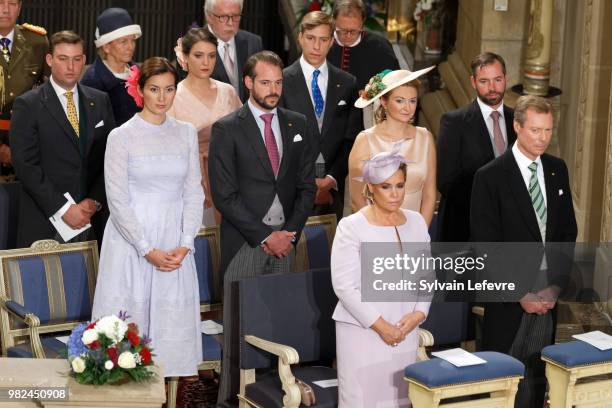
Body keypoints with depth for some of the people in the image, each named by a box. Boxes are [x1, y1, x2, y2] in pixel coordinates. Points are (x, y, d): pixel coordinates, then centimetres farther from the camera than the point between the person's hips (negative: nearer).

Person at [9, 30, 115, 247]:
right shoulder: (27, 105, -2)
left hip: (93, 219, 3)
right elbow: (26, 165, -9)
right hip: (45, 223, -3)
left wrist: (94, 201, -5)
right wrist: (63, 209, -14)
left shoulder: (100, 101, 11)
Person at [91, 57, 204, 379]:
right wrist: (147, 250, -13)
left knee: (173, 317, 3)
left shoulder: (186, 133, 6)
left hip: (176, 245, 3)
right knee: (130, 314, -1)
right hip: (131, 240, -3)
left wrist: (185, 244, -6)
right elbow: (117, 200, -8)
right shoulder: (122, 136, -5)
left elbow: (194, 192, 6)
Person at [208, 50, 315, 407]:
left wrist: (289, 233, -1)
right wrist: (265, 236, -9)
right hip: (244, 242, -3)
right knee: (239, 325, -1)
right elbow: (224, 195, -7)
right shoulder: (227, 129, -2)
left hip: (285, 241, 3)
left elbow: (307, 186, 11)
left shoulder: (298, 125, 11)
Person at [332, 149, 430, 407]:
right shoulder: (351, 227, -7)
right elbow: (345, 286, -11)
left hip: (405, 330, 4)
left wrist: (418, 313, -3)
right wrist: (380, 325, -13)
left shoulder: (416, 222, 9)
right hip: (362, 330, -4)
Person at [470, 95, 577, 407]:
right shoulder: (490, 177, -9)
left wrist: (554, 285, -1)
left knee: (537, 380, 8)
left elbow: (568, 231, 11)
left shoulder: (557, 169, 8)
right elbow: (485, 245, -11)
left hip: (548, 298, 4)